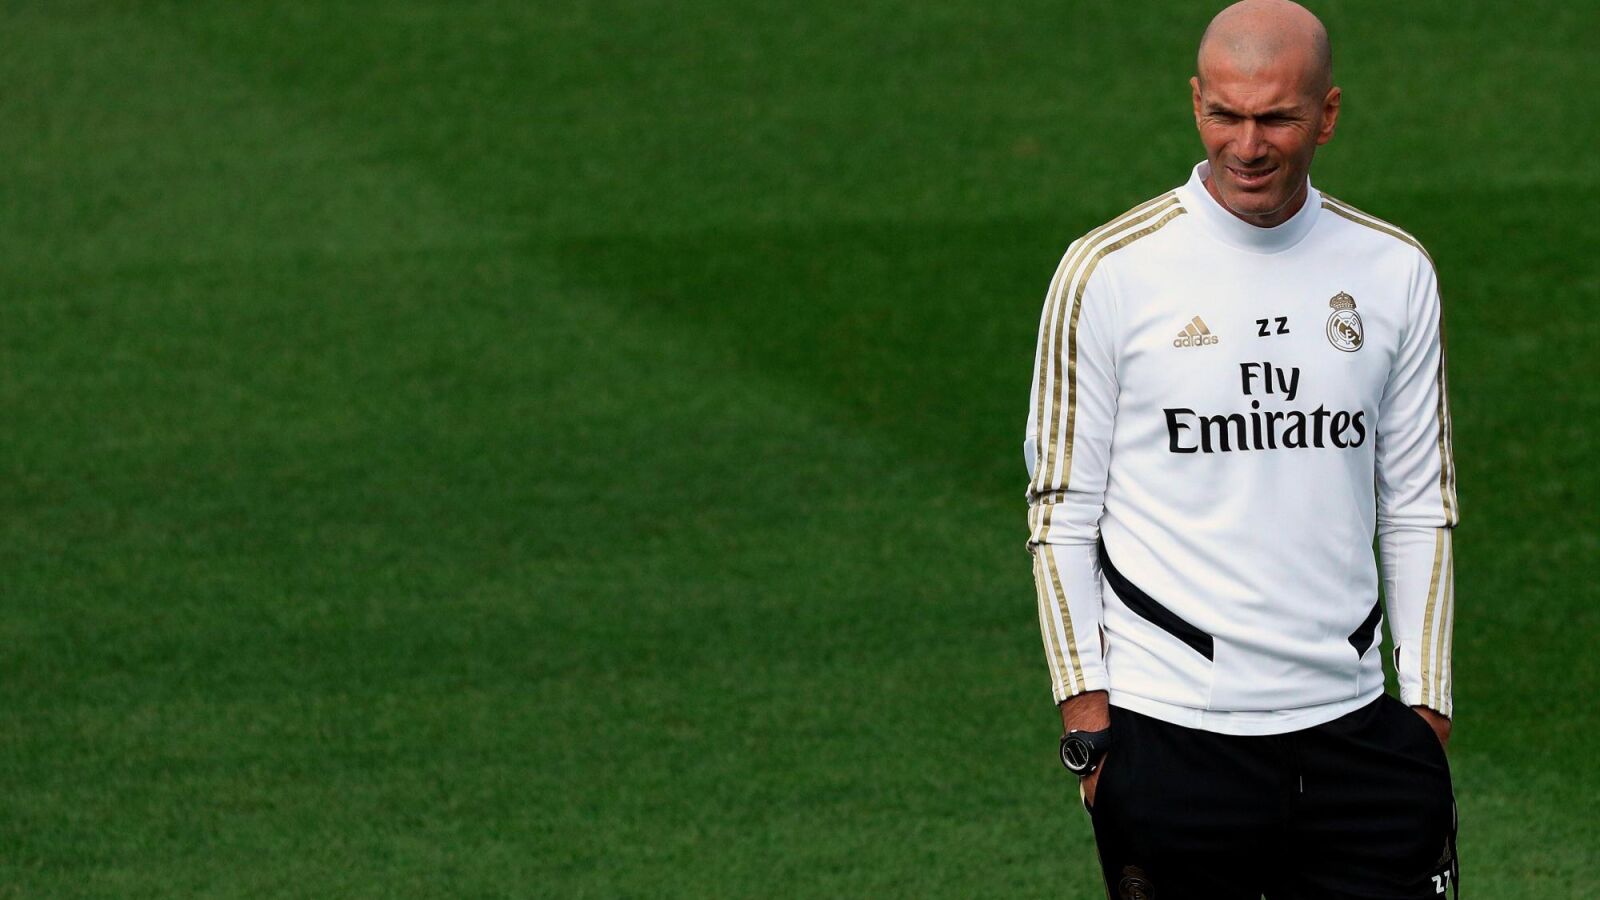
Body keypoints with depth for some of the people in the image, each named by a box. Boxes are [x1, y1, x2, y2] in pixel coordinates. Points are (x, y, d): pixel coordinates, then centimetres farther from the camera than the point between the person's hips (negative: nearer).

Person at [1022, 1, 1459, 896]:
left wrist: (1429, 711, 8)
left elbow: (1419, 509, 12)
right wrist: (1087, 721, -6)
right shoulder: (1107, 273, -3)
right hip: (1172, 733, -3)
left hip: (1352, 721, 3)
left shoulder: (1394, 271, 7)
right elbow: (1061, 513, 0)